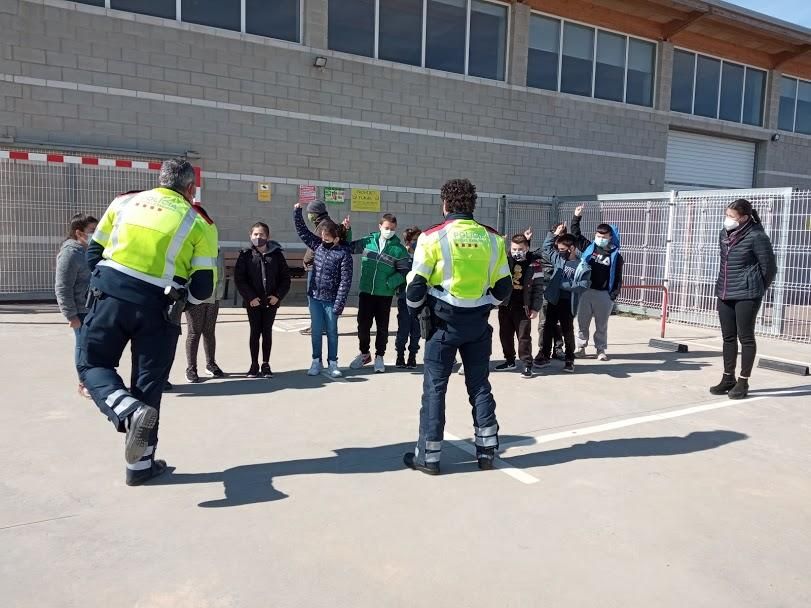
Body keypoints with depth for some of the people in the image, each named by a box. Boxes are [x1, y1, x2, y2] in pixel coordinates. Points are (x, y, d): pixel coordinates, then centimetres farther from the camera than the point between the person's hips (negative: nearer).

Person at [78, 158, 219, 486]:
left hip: (110, 296, 1)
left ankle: (129, 410, -13)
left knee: (92, 364, 17)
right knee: (148, 384, 11)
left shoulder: (125, 201, 9)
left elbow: (94, 252, 11)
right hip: (157, 307, -1)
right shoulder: (199, 222, 1)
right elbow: (203, 288, -2)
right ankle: (140, 465, 18)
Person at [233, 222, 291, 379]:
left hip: (271, 301, 1)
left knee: (267, 332, 8)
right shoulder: (246, 255, -2)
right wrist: (250, 297, -13)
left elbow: (285, 277, 3)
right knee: (255, 332, 6)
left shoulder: (276, 254, 1)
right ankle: (254, 365, 15)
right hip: (253, 301, -1)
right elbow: (239, 278, -6)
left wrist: (278, 295, -8)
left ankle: (266, 365, 18)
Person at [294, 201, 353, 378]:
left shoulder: (344, 253, -11)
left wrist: (339, 304, -17)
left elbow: (345, 281, -14)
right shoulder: (317, 244, 4)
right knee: (316, 331, 10)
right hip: (314, 297, 4)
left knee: (331, 331, 8)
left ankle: (332, 363, 19)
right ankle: (316, 361, 21)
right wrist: (297, 212, 3)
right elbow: (302, 231, 14)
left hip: (331, 299, -4)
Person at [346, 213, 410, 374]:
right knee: (363, 325, 9)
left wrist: (390, 282, -17)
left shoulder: (399, 249, -4)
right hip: (366, 292, 2)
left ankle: (379, 357, 23)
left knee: (382, 327, 8)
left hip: (385, 294, -2)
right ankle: (364, 353, 30)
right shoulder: (368, 241, 2)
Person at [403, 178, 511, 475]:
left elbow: (416, 285, -8)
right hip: (478, 322, 4)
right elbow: (503, 286, 5)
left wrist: (416, 310, 10)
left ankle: (428, 456, 10)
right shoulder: (492, 238, 2)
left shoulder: (433, 237, -9)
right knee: (480, 385, 13)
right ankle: (486, 451, 21)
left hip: (444, 321, -3)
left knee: (434, 387, 5)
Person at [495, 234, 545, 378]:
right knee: (505, 334, 13)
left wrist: (535, 308, -7)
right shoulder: (505, 260, -1)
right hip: (505, 304, 4)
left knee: (524, 336, -2)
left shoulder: (534, 263, -7)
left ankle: (527, 365, 7)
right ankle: (510, 360, 28)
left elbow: (538, 287, -4)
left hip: (523, 306, -4)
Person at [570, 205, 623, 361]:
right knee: (582, 322, 9)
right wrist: (576, 218, -3)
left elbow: (618, 276, 1)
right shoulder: (588, 247, 4)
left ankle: (601, 350, 20)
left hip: (604, 294, -1)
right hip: (585, 292, 1)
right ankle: (581, 347, 21)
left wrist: (614, 294, -5)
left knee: (601, 324, 9)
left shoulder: (615, 254, -1)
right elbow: (576, 234, 7)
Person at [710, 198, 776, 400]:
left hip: (746, 296, -7)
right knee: (728, 337, 13)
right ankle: (728, 378, 23)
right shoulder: (724, 234, 7)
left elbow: (769, 267, -6)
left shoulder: (756, 236, -13)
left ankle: (743, 382, 11)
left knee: (746, 337, 2)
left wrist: (757, 289, 4)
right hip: (724, 293, 7)